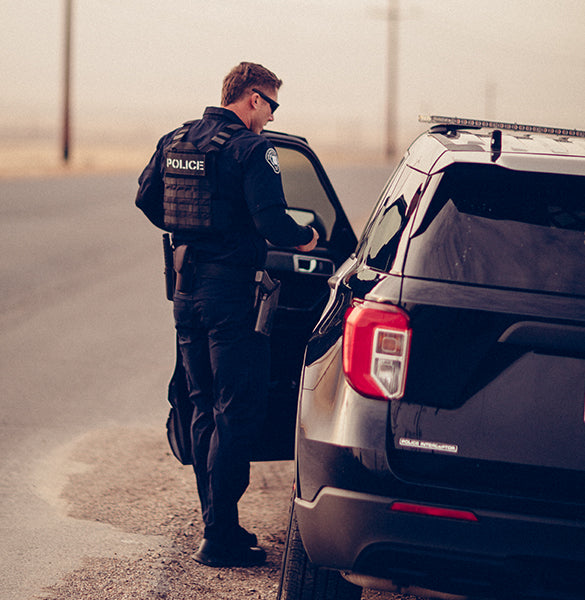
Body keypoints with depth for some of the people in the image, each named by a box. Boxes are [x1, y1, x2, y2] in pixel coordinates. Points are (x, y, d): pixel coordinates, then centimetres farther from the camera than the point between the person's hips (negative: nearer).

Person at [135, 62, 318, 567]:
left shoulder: (174, 141, 10)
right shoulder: (251, 148, -13)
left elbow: (147, 200, 16)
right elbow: (269, 218, -21)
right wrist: (304, 237, -3)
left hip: (188, 289, 8)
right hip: (231, 292, -8)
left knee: (206, 408, 15)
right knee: (238, 412, -4)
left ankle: (217, 523, 20)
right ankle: (219, 537, -5)